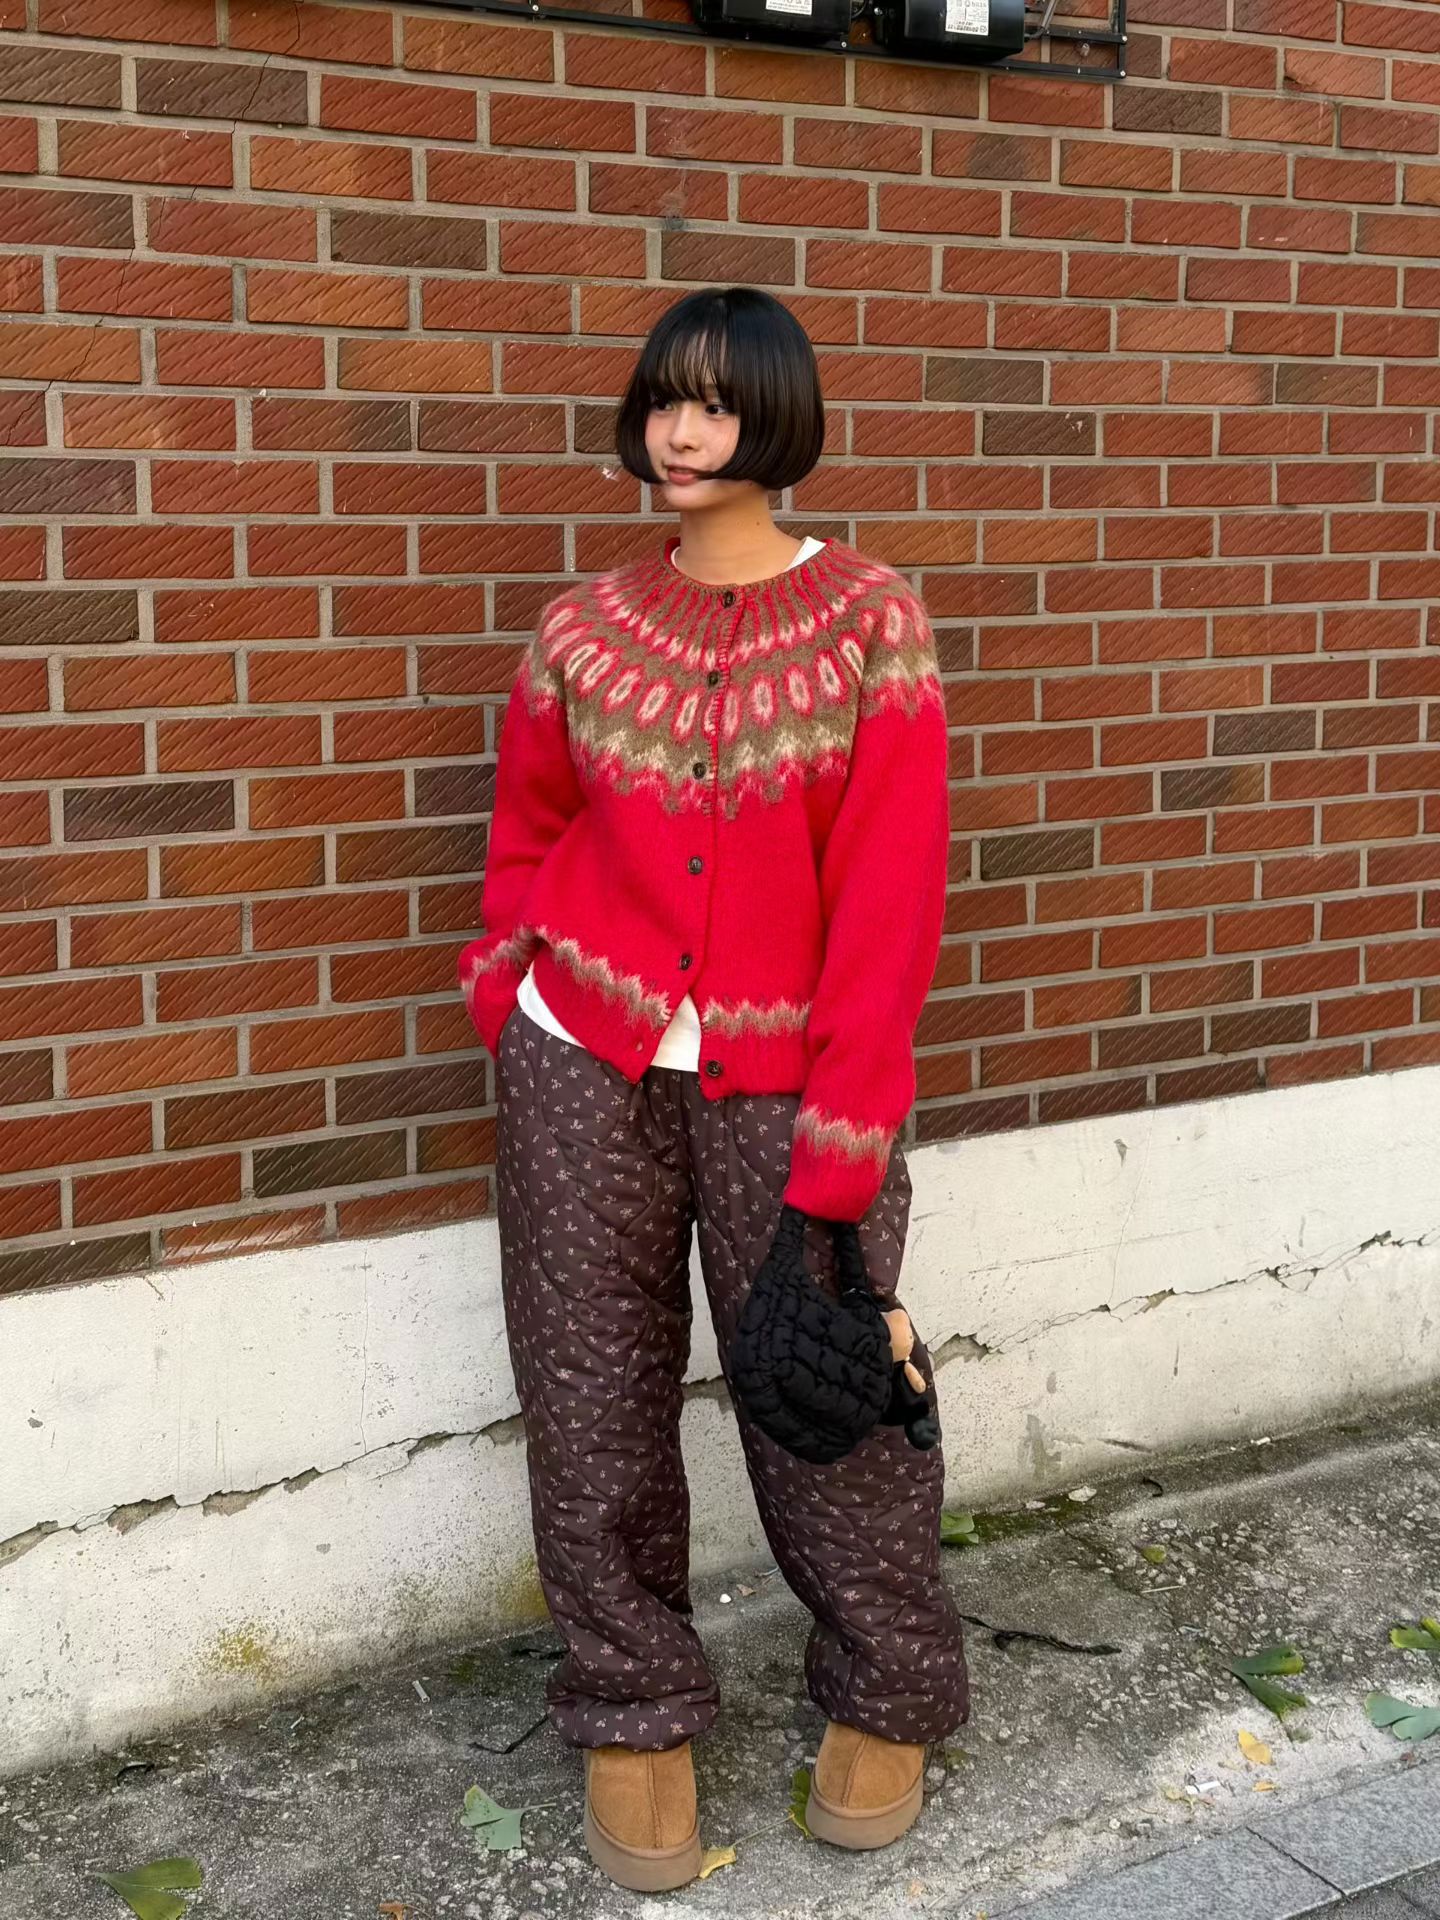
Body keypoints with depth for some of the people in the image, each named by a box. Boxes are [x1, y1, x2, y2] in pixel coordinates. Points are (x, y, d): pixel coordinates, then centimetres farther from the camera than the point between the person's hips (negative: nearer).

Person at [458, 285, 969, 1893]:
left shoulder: (871, 621, -6)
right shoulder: (584, 630, 2)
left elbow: (888, 888, -9)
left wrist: (842, 1130, -14)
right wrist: (513, 987, 2)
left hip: (781, 1078, -2)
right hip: (585, 1066, 3)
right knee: (594, 1397, 8)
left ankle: (887, 1698, 29)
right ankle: (633, 1714, 26)